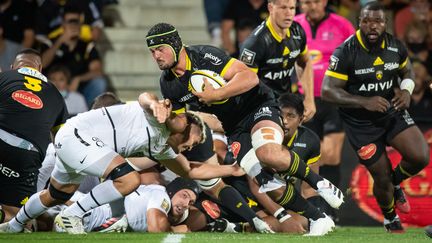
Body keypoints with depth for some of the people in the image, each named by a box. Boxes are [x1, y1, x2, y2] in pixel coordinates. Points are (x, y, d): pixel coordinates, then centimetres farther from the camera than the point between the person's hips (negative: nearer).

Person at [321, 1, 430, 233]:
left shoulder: (395, 47, -4)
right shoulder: (345, 53, -19)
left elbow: (406, 72, 15)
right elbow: (328, 91, -21)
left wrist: (407, 90, -9)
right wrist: (365, 102, -31)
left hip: (392, 112, 4)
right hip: (361, 124, -4)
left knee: (420, 157, -16)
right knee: (382, 177, 2)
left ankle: (394, 182, 18)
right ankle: (390, 219, 34)